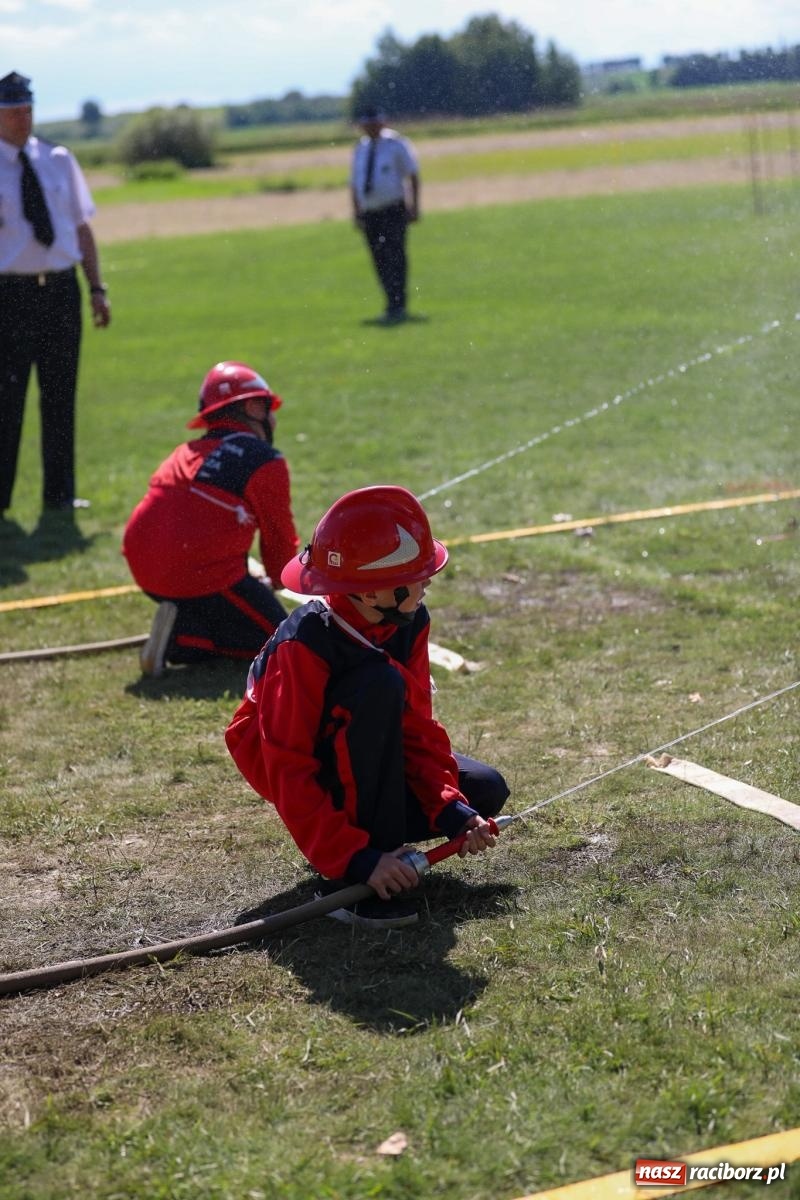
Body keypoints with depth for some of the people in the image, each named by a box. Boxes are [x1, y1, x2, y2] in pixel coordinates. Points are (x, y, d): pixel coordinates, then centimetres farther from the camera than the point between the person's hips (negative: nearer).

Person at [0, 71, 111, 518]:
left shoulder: (59, 160, 11)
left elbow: (81, 227, 13)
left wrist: (97, 287, 8)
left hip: (62, 290, 4)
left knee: (61, 395, 8)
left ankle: (60, 492, 17)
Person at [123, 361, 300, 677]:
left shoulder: (186, 453, 21)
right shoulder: (265, 460, -2)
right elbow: (278, 534, 6)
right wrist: (275, 579, 28)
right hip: (202, 575, -8)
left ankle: (180, 620, 4)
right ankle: (180, 637, -14)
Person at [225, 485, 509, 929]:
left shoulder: (410, 622, -11)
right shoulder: (304, 644, -32)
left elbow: (416, 726, -6)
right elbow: (290, 774, -32)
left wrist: (450, 809, -21)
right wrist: (356, 859, -38)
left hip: (364, 758, 7)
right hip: (305, 771, -7)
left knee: (485, 791, -9)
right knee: (379, 685, -36)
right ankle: (350, 882, -30)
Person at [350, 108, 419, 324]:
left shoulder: (396, 144, 1)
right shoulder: (360, 149, 15)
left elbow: (413, 175, 0)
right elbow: (354, 182, 18)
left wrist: (414, 207, -7)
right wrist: (356, 213, 11)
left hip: (394, 210, -5)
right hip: (369, 213, 5)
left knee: (394, 257, -13)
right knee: (380, 260, 3)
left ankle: (396, 306, -14)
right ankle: (395, 305, 12)